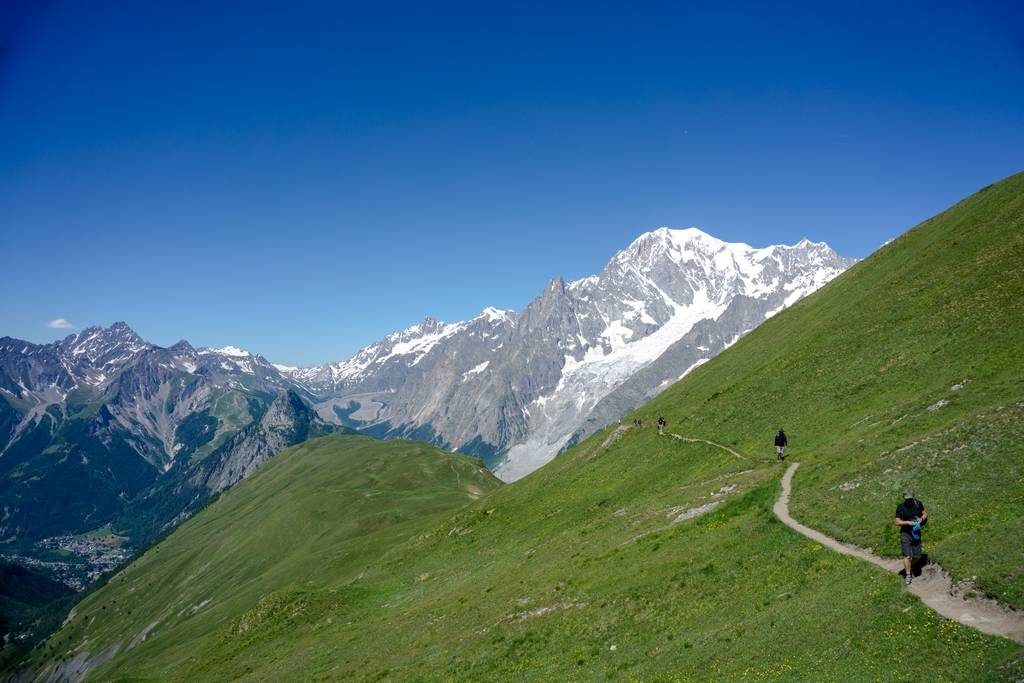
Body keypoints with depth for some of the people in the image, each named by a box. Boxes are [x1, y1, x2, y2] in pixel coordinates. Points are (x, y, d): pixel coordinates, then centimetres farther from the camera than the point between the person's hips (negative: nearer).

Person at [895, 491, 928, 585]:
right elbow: (897, 522, -9)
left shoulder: (918, 504, -1)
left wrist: (921, 519, -10)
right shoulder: (900, 507, -10)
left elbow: (925, 513, 11)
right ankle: (908, 575, -1)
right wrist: (908, 522, -23)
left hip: (916, 533, 4)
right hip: (905, 534, -4)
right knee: (907, 556, -9)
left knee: (916, 556, 11)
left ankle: (910, 568, 39)